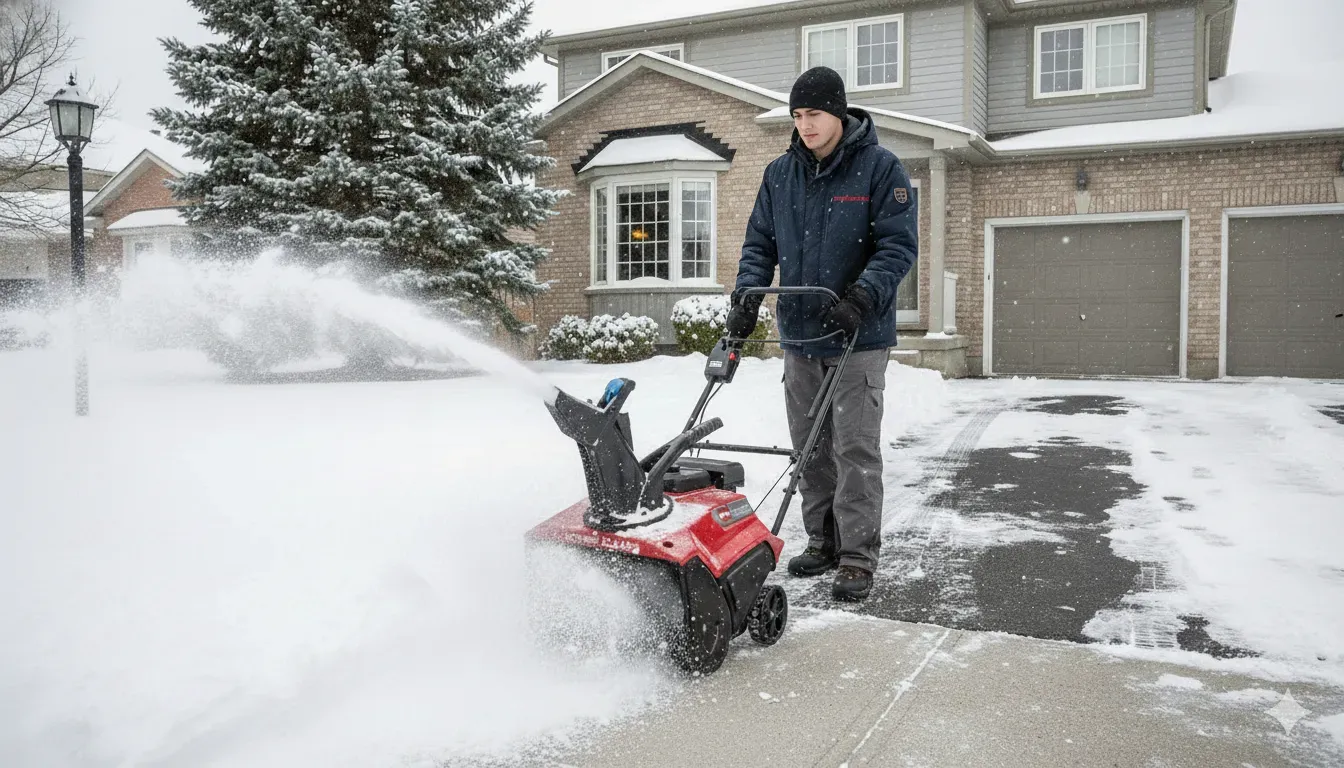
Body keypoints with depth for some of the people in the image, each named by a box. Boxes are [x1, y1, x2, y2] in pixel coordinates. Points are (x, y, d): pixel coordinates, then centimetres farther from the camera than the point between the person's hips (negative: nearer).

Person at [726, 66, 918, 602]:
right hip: (799, 337, 5)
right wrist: (747, 294, -6)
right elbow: (760, 243, 12)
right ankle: (822, 542, 25)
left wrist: (862, 297, -24)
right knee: (810, 448, 12)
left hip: (859, 338, -5)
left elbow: (899, 245, -10)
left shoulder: (880, 168, -5)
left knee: (855, 448, -5)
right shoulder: (779, 174, 10)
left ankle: (858, 557, 4)